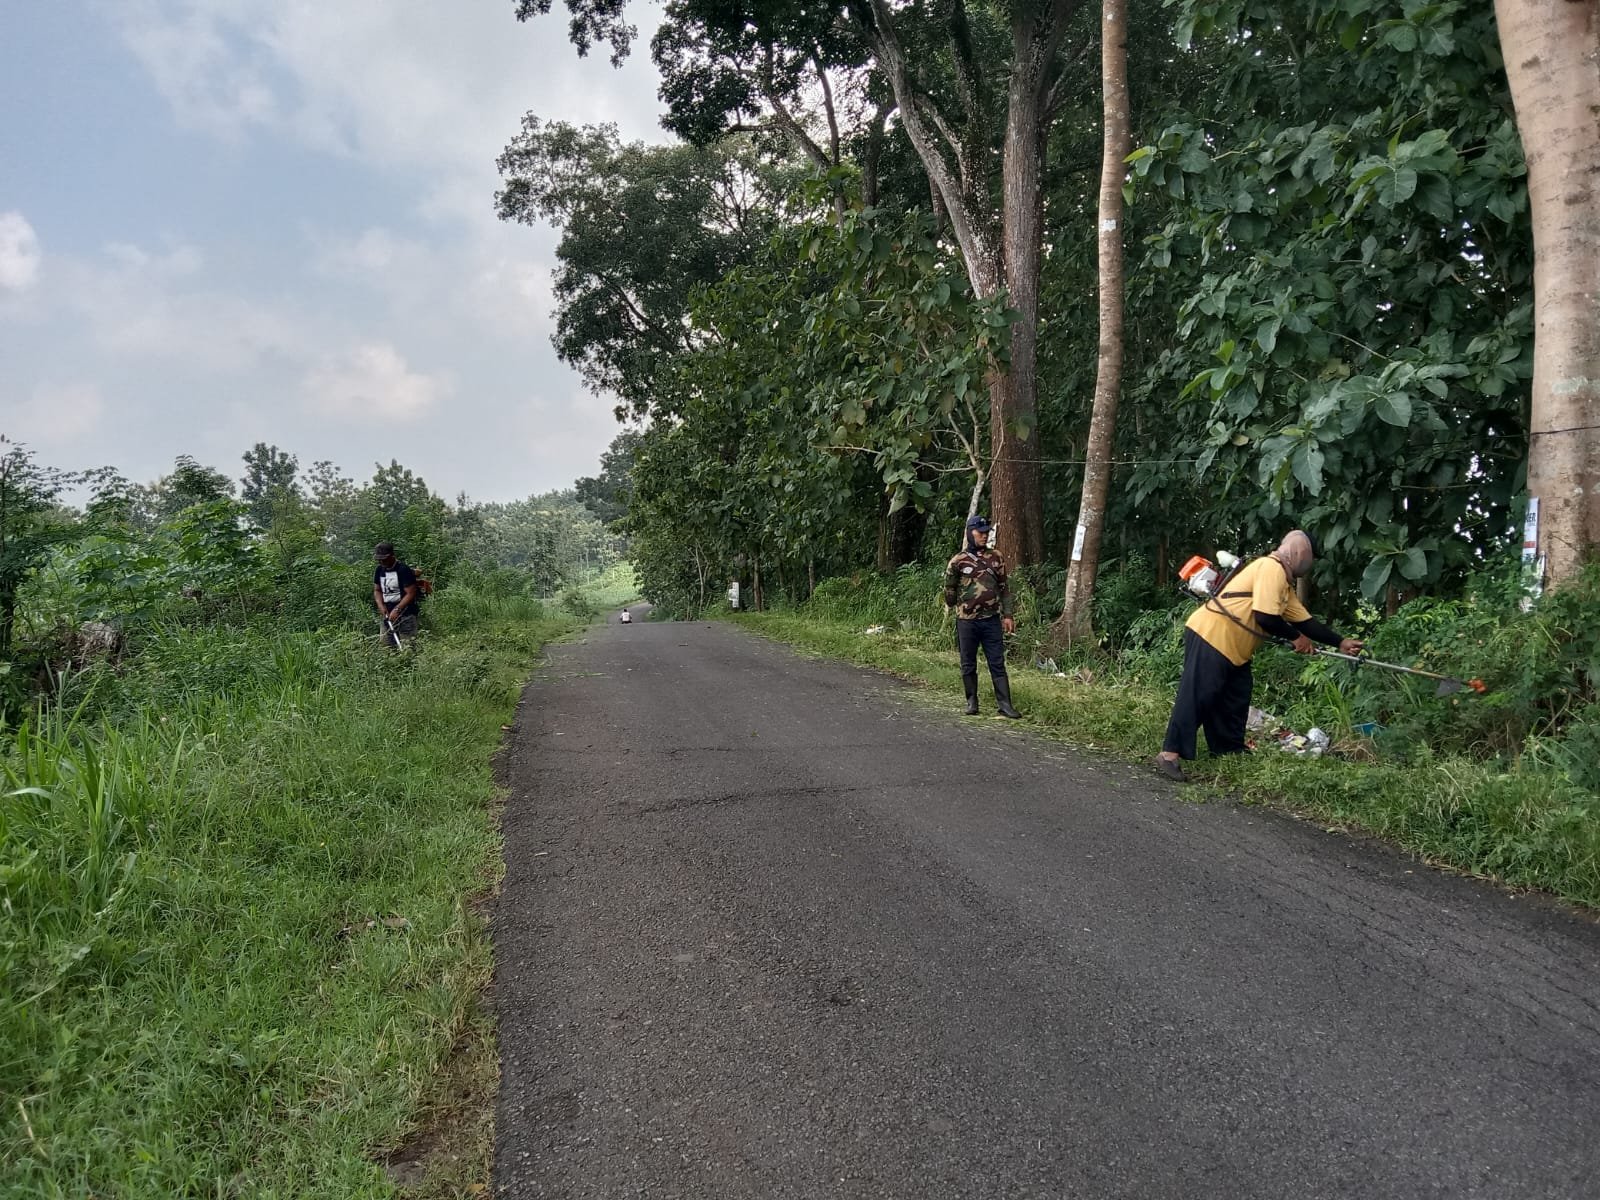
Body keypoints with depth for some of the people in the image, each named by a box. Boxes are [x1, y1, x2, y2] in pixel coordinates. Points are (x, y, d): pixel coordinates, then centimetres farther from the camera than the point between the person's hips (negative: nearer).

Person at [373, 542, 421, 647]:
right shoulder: (379, 570, 8)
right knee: (388, 647, 7)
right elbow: (377, 590, 15)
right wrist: (381, 605, -4)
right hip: (386, 615, 7)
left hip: (405, 616, -6)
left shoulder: (403, 570, -13)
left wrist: (397, 609, -20)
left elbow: (411, 594, -14)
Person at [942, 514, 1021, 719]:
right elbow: (949, 589, 7)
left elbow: (1004, 588, 9)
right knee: (968, 665, 7)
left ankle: (1004, 704, 4)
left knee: (998, 663, 2)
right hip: (967, 621, -2)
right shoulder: (958, 561, -3)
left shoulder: (996, 558, 6)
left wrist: (1007, 615, 5)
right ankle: (971, 701, 19)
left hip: (992, 620, 2)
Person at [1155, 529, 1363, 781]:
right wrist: (1295, 637, -7)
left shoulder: (1284, 583, 20)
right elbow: (1265, 617, -21)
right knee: (1197, 696, -12)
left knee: (1236, 698, 16)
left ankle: (1230, 750, 27)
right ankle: (1169, 754, -13)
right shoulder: (1272, 568, -14)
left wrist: (1340, 642, 20)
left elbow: (1305, 620, 22)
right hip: (1210, 636, -11)